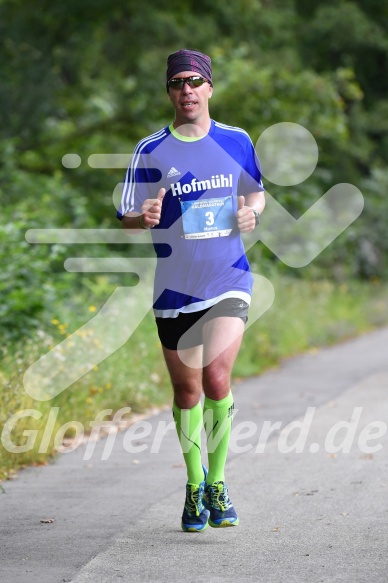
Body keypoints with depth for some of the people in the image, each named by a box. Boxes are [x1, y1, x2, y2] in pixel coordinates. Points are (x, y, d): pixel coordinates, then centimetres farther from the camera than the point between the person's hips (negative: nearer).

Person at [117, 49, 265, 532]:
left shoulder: (237, 142, 4)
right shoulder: (150, 151, -1)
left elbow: (256, 192, 19)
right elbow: (125, 218, 0)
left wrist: (252, 211, -4)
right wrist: (143, 218, -23)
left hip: (229, 283, 0)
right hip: (174, 289, 0)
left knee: (216, 379, -16)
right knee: (187, 392, 7)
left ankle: (216, 482, 1)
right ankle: (194, 486, 26)